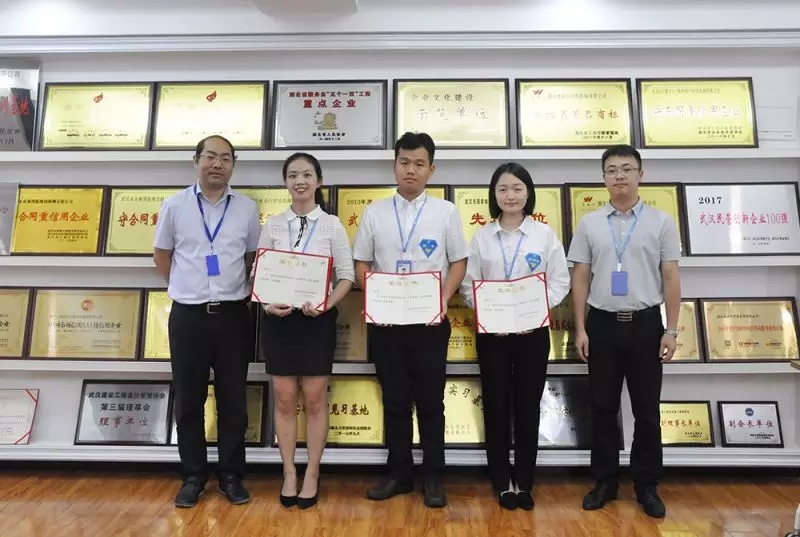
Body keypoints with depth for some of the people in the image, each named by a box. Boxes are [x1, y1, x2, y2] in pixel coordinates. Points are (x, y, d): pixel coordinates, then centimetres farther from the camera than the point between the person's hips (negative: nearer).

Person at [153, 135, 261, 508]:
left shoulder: (247, 208, 3)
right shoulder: (175, 205, 1)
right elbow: (161, 255, 11)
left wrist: (238, 289, 7)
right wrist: (184, 286, 10)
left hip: (232, 315, 0)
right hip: (187, 315, 0)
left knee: (232, 401, 8)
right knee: (189, 401, 9)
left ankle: (231, 475, 23)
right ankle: (193, 476, 25)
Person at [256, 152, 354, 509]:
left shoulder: (332, 225, 0)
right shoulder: (272, 225, 5)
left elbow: (346, 276, -1)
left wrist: (326, 305, -17)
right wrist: (267, 304, -12)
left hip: (317, 319, -1)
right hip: (279, 319, 2)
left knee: (314, 400, 7)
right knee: (284, 400, 10)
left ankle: (312, 474, 23)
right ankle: (289, 473, 26)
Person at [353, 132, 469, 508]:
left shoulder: (445, 211, 3)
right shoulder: (374, 212, 5)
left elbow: (458, 262, 4)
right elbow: (361, 265, 7)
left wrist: (443, 300, -11)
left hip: (430, 320, -1)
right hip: (385, 319, 2)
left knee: (431, 400, 8)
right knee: (394, 400, 11)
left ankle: (432, 476, 24)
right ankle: (399, 473, 27)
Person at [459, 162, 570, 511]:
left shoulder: (545, 234, 2)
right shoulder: (482, 237, 4)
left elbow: (560, 282, 0)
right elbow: (468, 285, 2)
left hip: (533, 332, 0)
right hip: (492, 332, 1)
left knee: (527, 407, 8)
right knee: (496, 406, 7)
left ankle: (524, 482, 24)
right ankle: (503, 483, 23)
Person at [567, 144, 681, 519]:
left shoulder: (661, 222, 2)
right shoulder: (589, 223, 3)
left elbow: (671, 278, 2)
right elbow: (580, 278, 3)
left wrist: (671, 329, -3)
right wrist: (580, 329, -1)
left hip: (645, 323, 0)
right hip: (602, 323, 1)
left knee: (647, 410, 10)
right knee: (603, 408, 9)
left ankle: (646, 486, 27)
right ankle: (605, 482, 25)